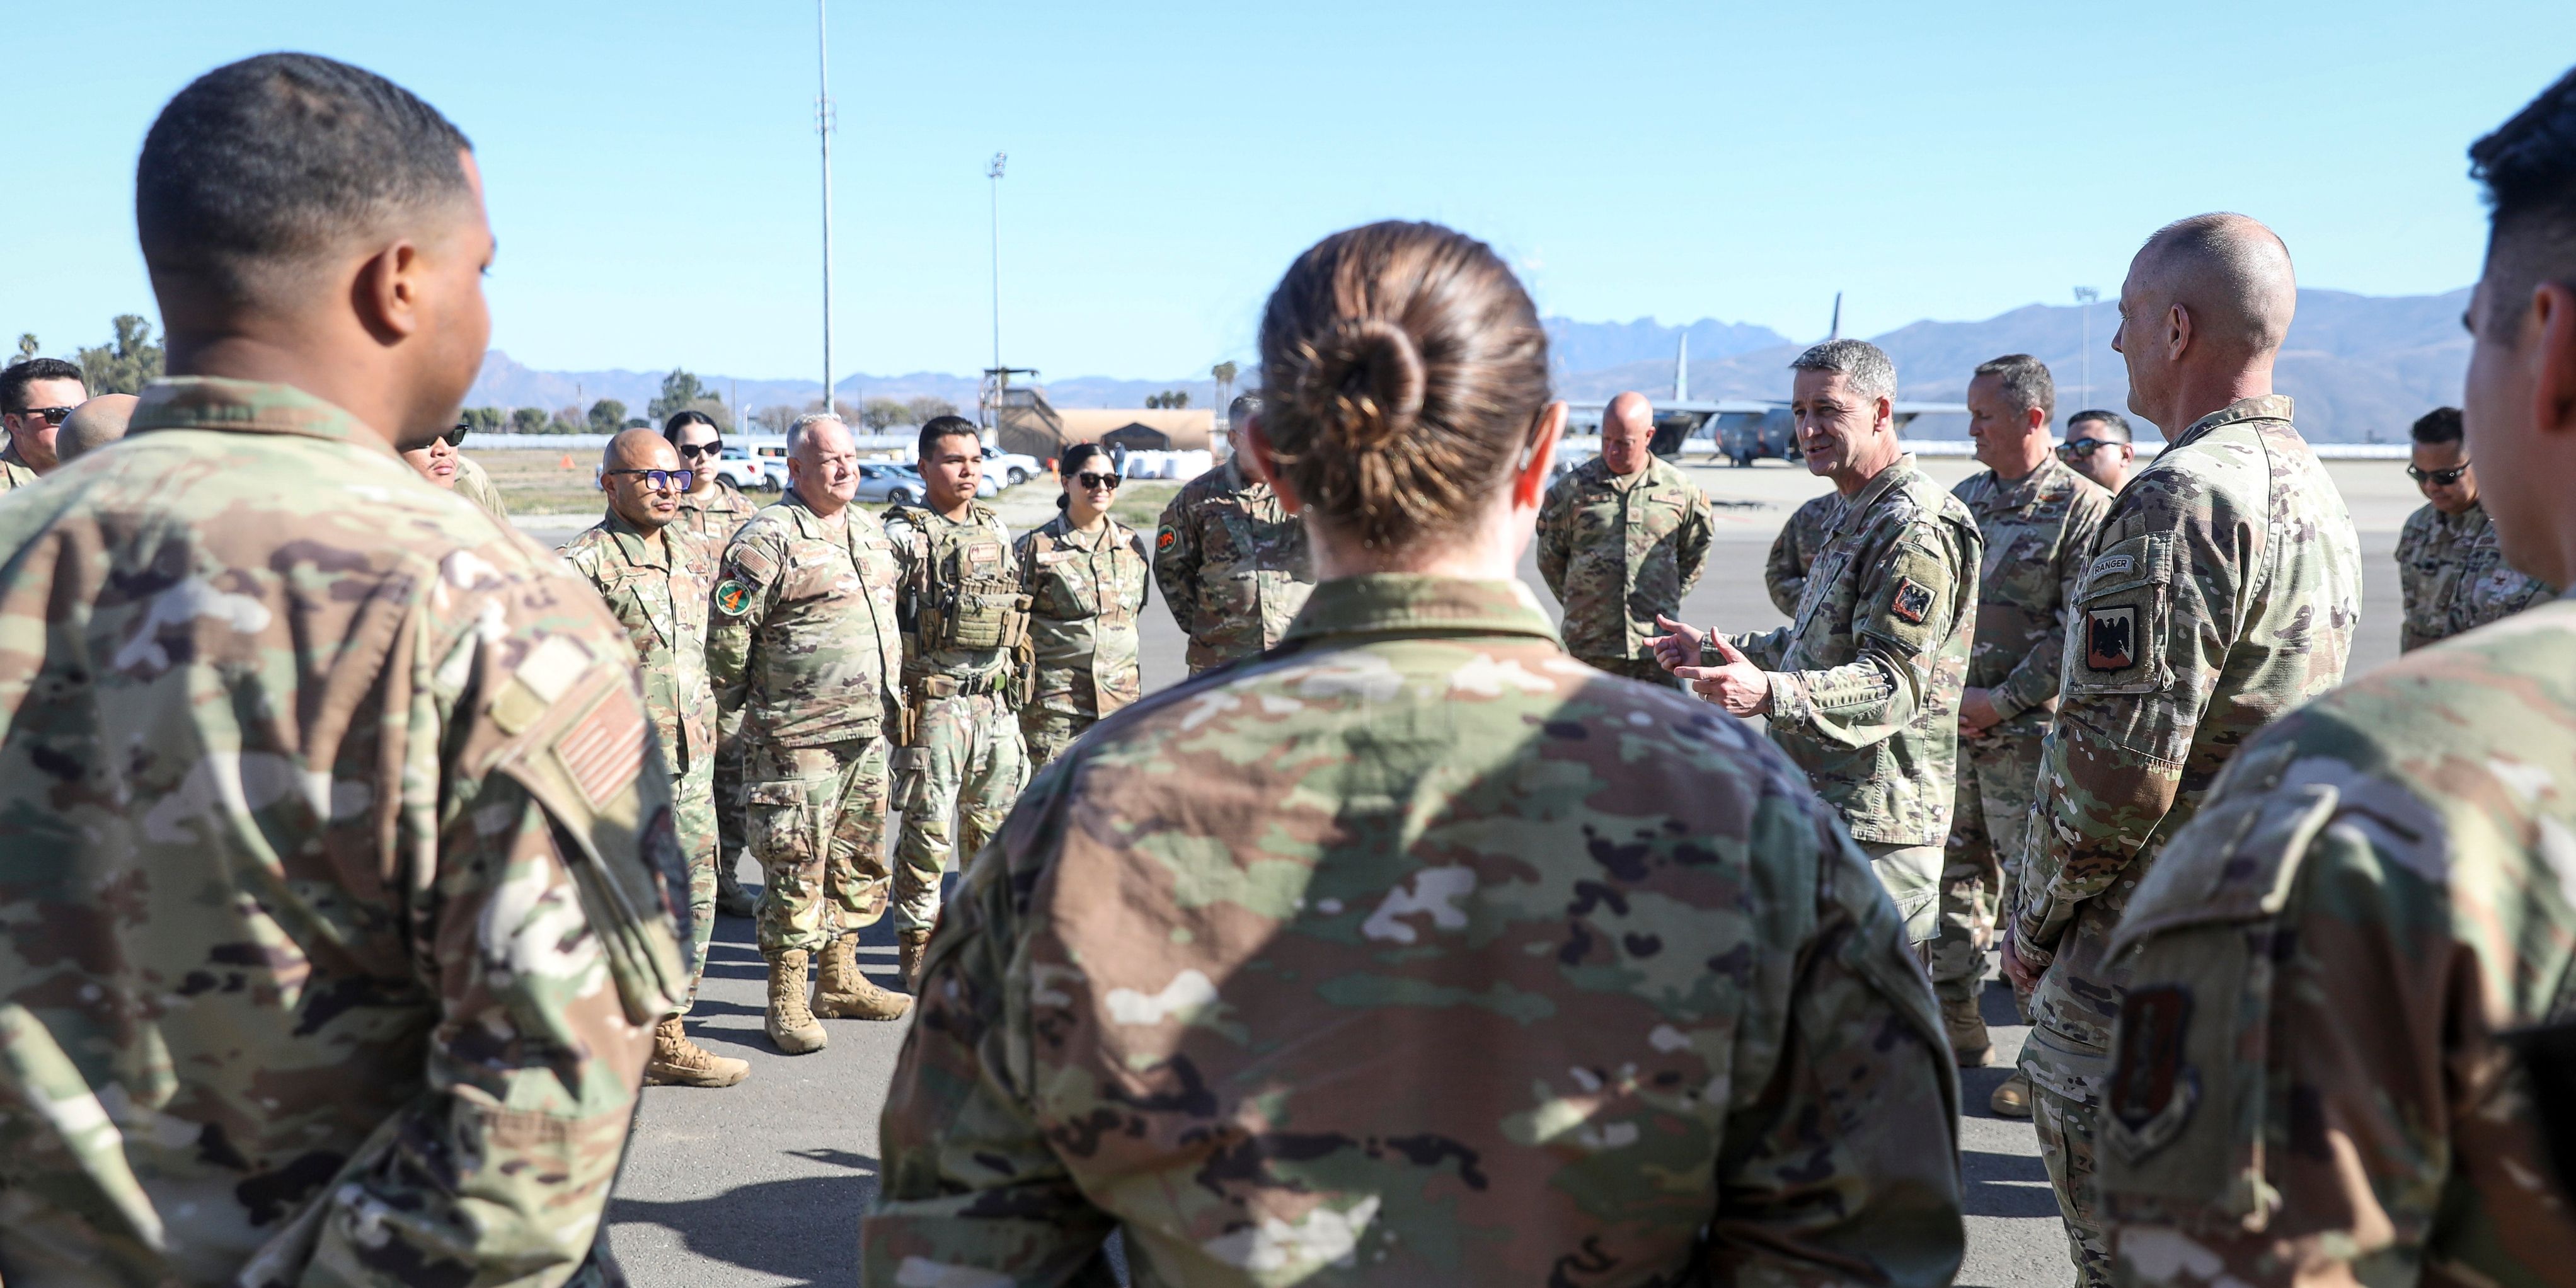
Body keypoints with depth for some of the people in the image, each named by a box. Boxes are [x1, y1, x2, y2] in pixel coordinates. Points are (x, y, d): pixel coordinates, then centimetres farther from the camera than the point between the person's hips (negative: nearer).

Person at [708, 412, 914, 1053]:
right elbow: (728, 631, -12)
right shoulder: (767, 539, -13)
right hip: (797, 737, -8)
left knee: (859, 861, 15)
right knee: (796, 869, -3)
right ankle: (786, 1002, 8)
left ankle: (840, 981, 29)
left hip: (867, 733, 8)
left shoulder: (872, 531, 13)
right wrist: (732, 708, -3)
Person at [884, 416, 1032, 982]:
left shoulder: (996, 528, 14)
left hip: (995, 701, 6)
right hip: (934, 702, -6)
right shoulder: (904, 534, -6)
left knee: (996, 824, 12)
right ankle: (917, 941, 10)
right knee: (928, 828, -1)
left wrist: (1018, 682, 19)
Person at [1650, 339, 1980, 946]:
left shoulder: (1916, 528, -17)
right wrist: (1715, 651, 24)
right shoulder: (1856, 515, 17)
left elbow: (1896, 683, -26)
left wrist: (1770, 694, -40)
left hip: (1875, 821, -11)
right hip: (1819, 805, 11)